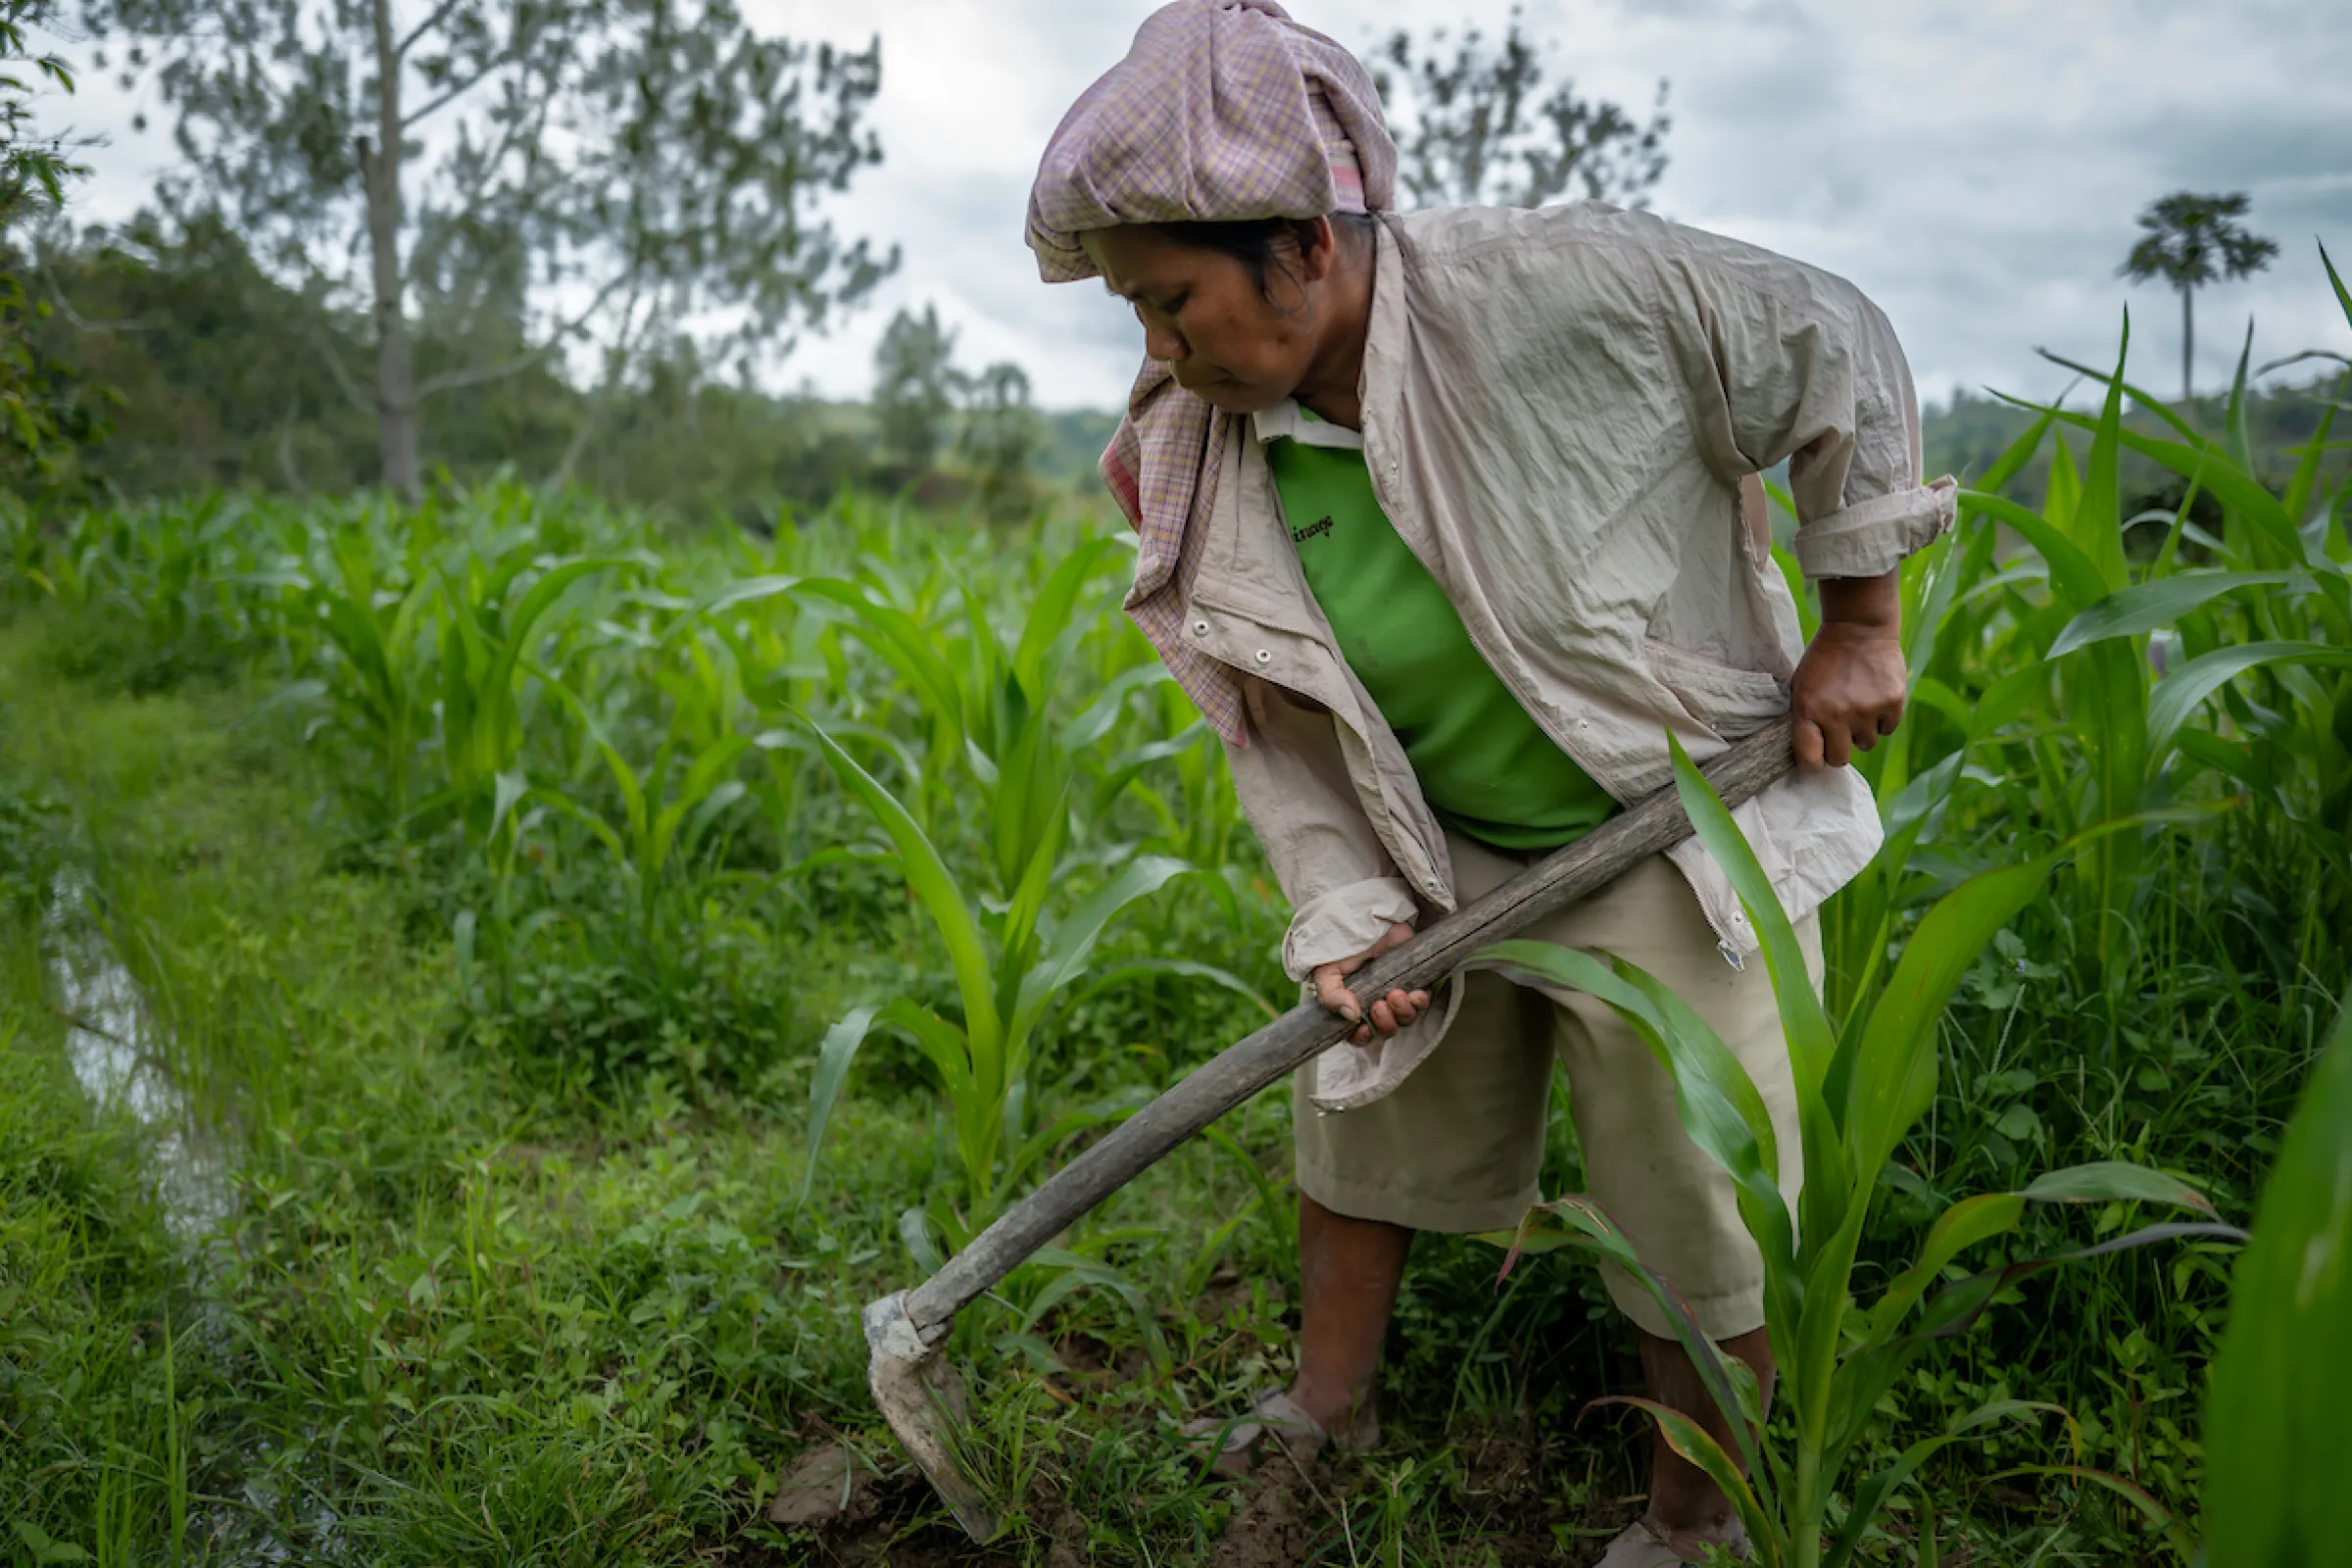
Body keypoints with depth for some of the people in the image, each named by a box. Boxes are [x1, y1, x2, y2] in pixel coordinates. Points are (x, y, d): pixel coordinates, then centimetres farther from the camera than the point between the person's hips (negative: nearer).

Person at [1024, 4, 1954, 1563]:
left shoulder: (1564, 285, -27)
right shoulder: (1210, 455, -11)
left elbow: (1837, 351, -12)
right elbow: (1282, 731, -4)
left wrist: (1860, 622, -9)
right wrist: (1348, 914, -15)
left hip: (1671, 833, -4)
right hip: (1443, 855, 5)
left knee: (1695, 1202, 8)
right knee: (1361, 1100, 19)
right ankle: (1332, 1405, 45)